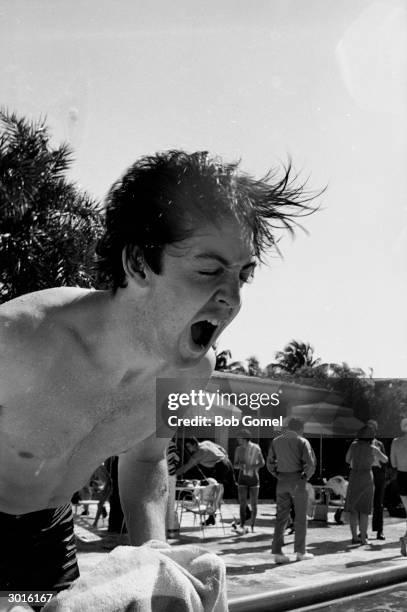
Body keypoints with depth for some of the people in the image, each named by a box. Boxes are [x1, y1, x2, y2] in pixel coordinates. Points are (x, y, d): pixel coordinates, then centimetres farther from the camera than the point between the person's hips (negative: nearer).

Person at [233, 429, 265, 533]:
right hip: (242, 478, 1)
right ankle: (242, 527, -14)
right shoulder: (238, 449, -1)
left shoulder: (256, 448, -9)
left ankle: (252, 526, 20)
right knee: (242, 503, -10)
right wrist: (240, 465, -19)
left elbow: (262, 463, -5)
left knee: (253, 504, 4)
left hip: (254, 478, -1)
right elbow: (235, 465, 4)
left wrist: (251, 467, -21)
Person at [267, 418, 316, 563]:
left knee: (281, 516, 5)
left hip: (282, 481, 4)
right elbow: (311, 463, -14)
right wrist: (306, 476, 1)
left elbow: (270, 464, 9)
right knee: (300, 517, 6)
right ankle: (300, 551, 11)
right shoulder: (302, 442, -6)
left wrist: (279, 477, 12)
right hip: (297, 481, -4)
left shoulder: (276, 441, 9)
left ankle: (277, 552, 0)